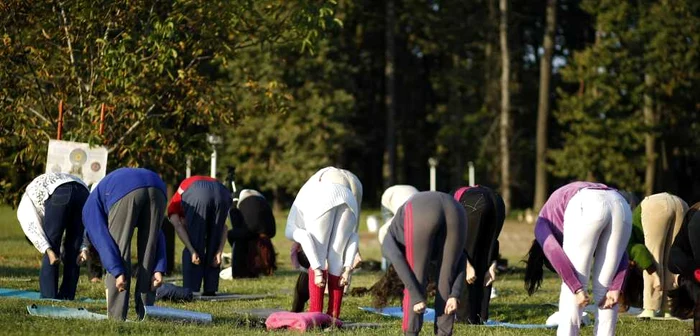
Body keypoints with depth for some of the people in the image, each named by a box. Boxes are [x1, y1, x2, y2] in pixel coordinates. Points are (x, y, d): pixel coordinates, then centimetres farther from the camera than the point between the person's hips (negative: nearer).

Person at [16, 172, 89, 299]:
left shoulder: (24, 208, 29)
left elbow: (32, 228, 7)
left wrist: (48, 250, -5)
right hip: (83, 192, 5)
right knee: (72, 250, 16)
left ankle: (48, 299, 7)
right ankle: (66, 297, 17)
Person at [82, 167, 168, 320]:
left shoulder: (90, 209, 31)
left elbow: (102, 240, 9)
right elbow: (156, 236, 28)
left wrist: (118, 272, 0)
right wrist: (159, 269, 17)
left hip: (125, 192, -4)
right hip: (157, 188, 5)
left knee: (117, 257, 9)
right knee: (147, 254, 17)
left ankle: (116, 317, 6)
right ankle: (145, 314, 16)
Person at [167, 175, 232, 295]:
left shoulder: (175, 202, 34)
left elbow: (178, 226, 11)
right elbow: (223, 227, 28)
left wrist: (192, 251, 4)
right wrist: (220, 252, 20)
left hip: (196, 194, -3)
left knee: (194, 245, 12)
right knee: (214, 246, 20)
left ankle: (190, 290, 10)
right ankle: (210, 289, 18)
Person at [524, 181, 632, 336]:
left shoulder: (543, 223, 30)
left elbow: (555, 255, 6)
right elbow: (619, 256, 25)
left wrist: (577, 289, 2)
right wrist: (616, 289, 15)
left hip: (586, 207, -4)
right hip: (620, 206, 4)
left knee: (572, 289, 9)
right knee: (605, 288, 17)